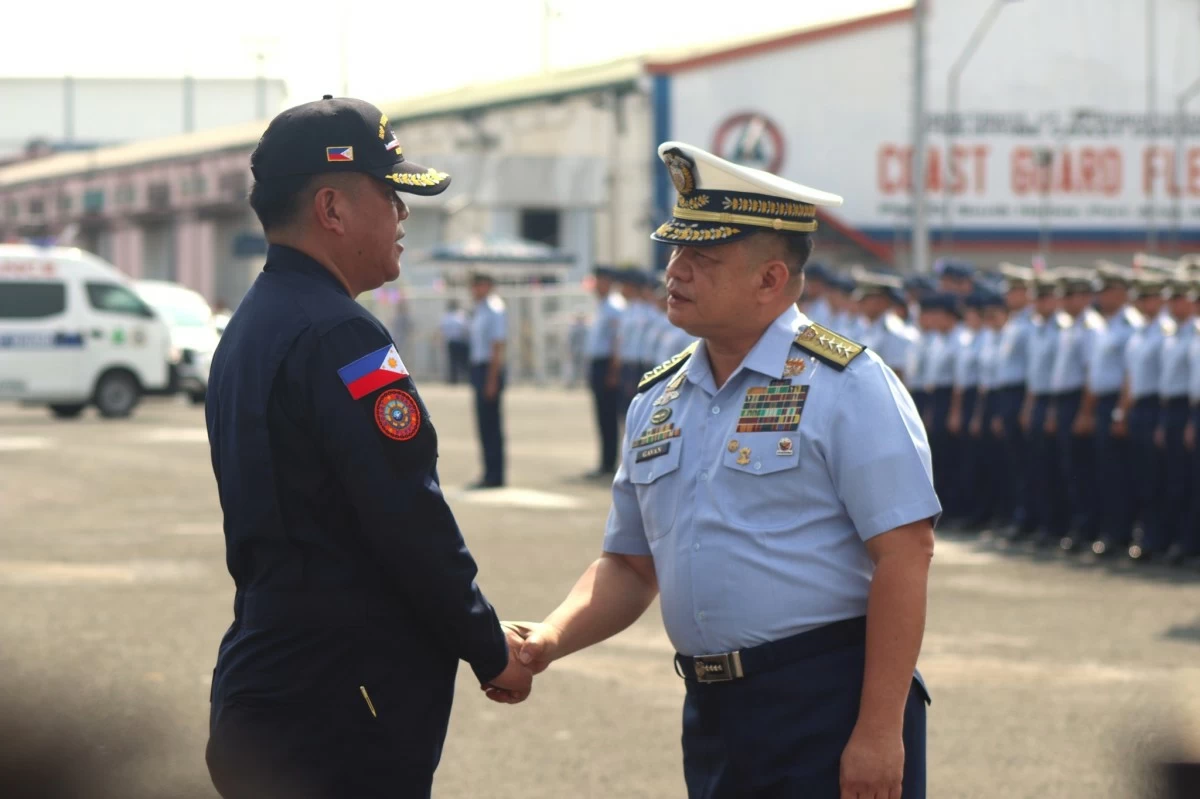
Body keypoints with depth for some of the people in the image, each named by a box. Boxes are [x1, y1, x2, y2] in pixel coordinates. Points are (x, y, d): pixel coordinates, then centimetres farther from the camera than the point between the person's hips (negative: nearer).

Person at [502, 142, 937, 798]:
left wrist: (880, 732, -19)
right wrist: (551, 638, -1)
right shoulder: (656, 402, 13)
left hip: (830, 707, -7)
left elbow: (904, 556, -13)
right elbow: (630, 566, 19)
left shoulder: (845, 386, -8)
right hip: (712, 714, 7)